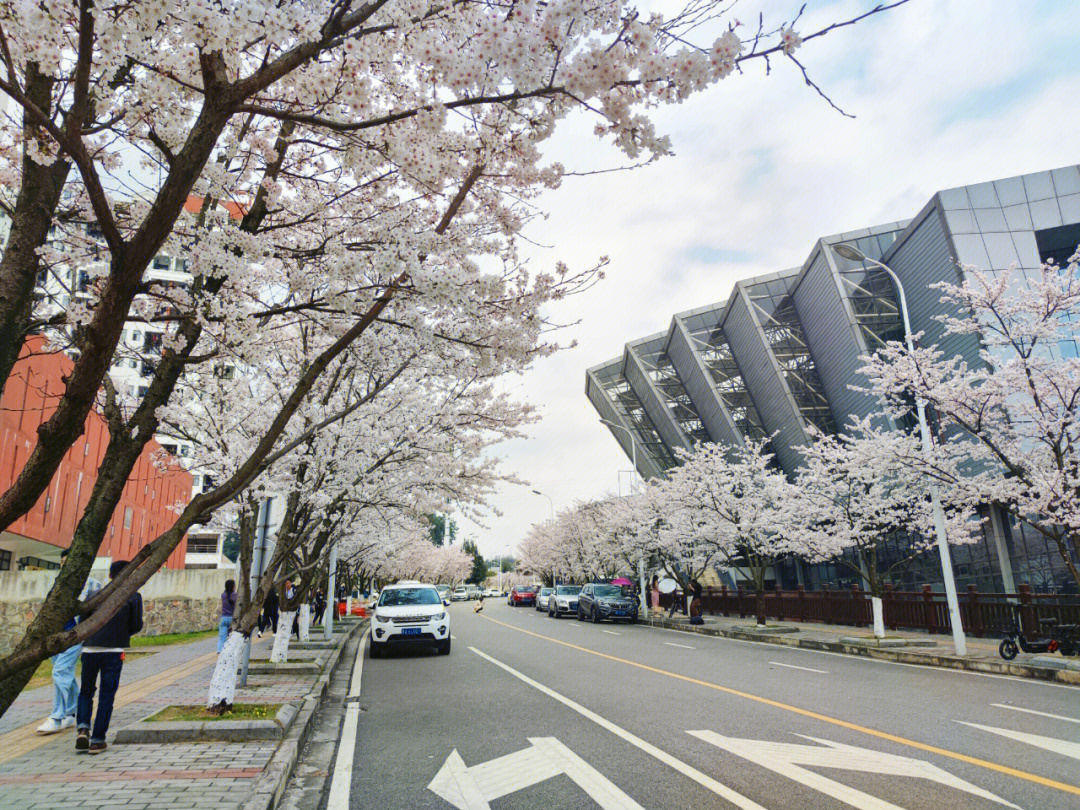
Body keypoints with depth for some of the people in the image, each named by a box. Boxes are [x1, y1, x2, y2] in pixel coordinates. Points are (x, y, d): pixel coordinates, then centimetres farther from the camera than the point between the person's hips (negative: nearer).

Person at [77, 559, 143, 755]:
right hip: (114, 651, -2)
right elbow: (137, 625, -1)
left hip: (90, 649, 3)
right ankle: (97, 740, 6)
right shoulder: (133, 596, 2)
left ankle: (82, 728, -2)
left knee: (86, 692, 19)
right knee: (107, 696, 6)